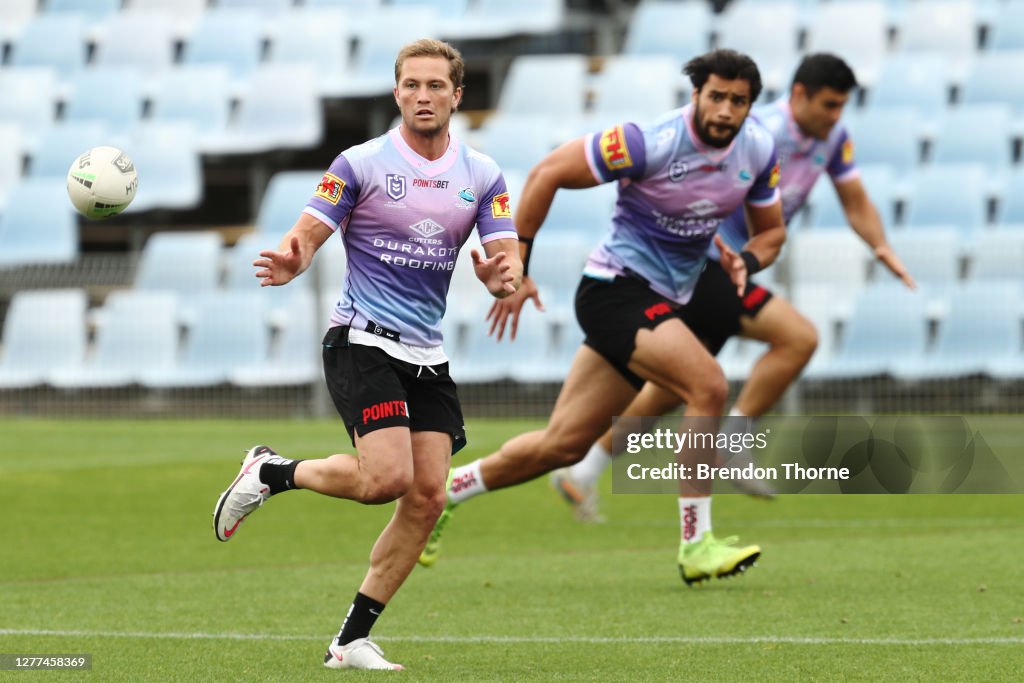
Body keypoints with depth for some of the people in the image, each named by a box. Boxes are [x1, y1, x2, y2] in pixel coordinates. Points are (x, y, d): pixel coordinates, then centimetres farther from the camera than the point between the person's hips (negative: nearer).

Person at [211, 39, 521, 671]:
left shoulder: (482, 174, 6)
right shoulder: (362, 163, -5)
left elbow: (508, 259, 0)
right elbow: (309, 233, -8)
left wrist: (503, 276, -24)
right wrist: (289, 262, -32)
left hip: (428, 357, 5)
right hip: (363, 341, -5)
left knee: (427, 498, -5)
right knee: (388, 477, -22)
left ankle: (352, 640, 4)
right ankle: (272, 472, 5)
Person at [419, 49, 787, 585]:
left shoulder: (758, 149, -1)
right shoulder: (651, 143, -20)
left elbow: (772, 230, 15)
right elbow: (548, 173, -13)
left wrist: (746, 262, -9)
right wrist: (516, 266, -11)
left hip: (660, 303, 7)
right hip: (618, 285, -7)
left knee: (563, 445, 9)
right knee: (708, 386, -26)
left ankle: (444, 491, 28)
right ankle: (696, 548, -21)